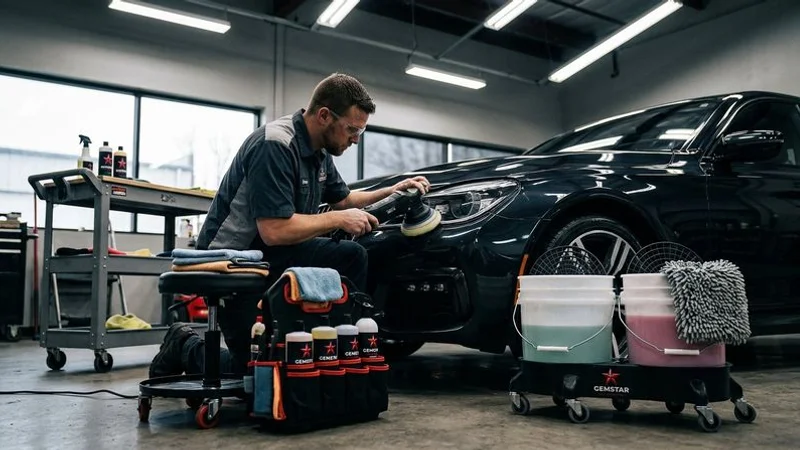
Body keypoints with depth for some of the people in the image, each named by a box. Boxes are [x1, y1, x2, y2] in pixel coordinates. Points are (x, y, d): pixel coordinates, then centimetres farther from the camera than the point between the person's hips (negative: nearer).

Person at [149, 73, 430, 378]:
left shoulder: (320, 152, 2)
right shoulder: (275, 145, -25)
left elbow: (342, 198, 20)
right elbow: (275, 231, -30)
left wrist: (391, 191, 8)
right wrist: (339, 220, -21)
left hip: (275, 255, 8)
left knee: (352, 256, -7)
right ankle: (186, 347, 18)